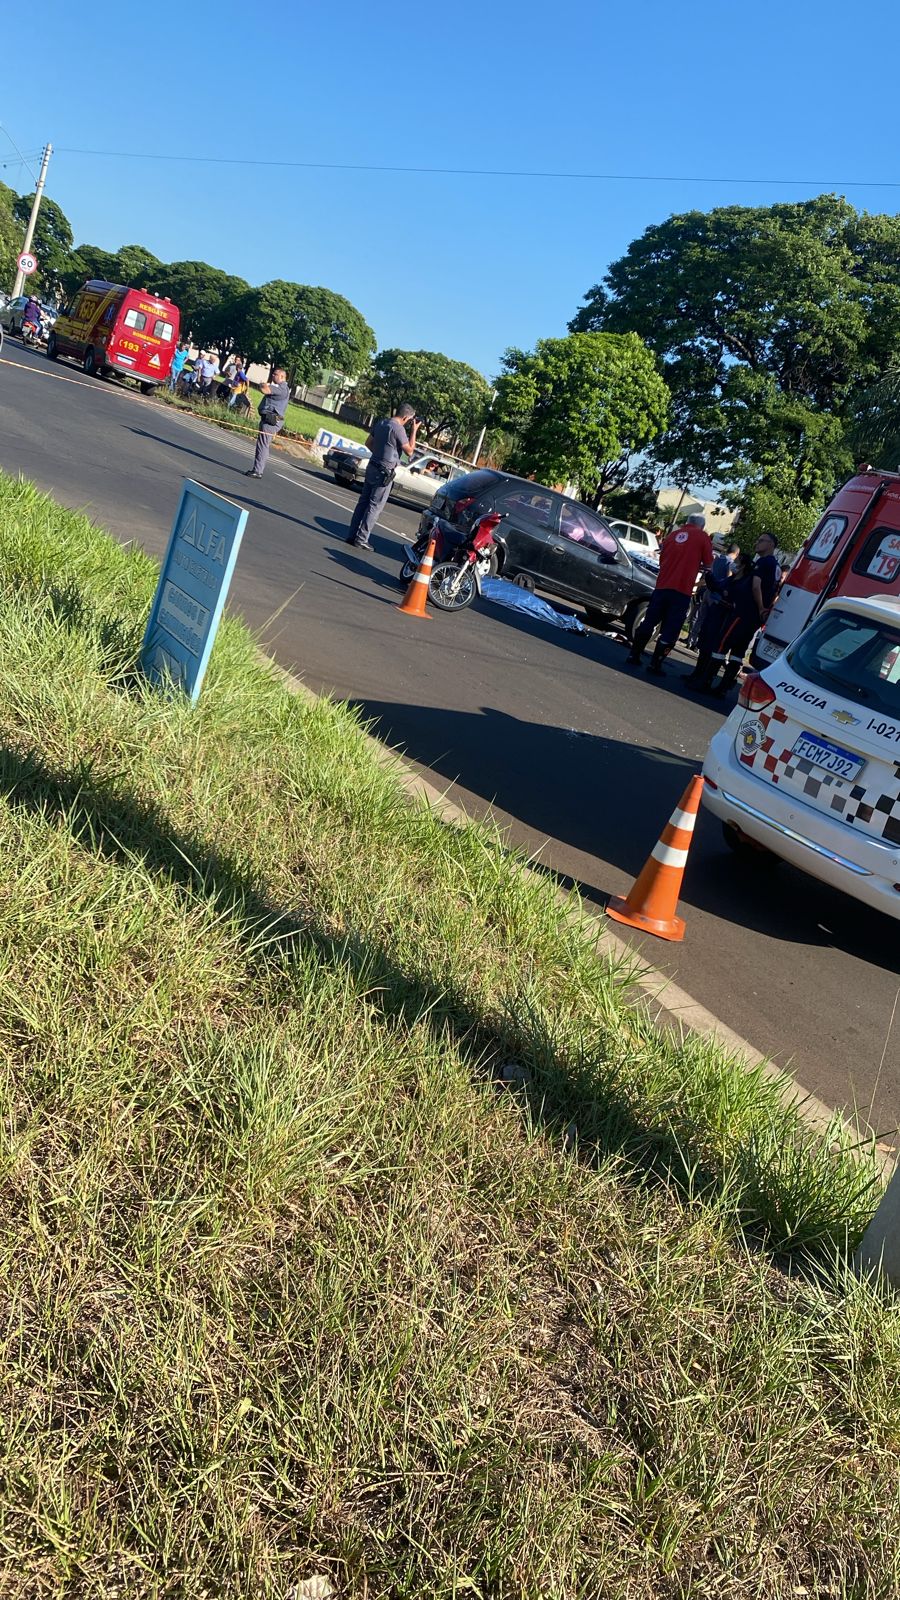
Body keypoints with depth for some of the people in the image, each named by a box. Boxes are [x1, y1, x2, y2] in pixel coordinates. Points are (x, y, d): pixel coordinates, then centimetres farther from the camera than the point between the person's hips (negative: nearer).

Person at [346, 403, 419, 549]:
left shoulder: (381, 424, 10)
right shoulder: (398, 429, -16)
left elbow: (368, 443, 18)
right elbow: (409, 451, -11)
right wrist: (414, 431, -5)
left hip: (372, 467, 8)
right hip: (384, 472, -8)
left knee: (363, 502, 11)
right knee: (375, 507, -4)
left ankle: (352, 535, 13)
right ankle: (361, 539, -4)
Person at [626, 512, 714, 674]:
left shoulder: (674, 534, 14)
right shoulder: (702, 536, 2)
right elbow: (709, 564, 4)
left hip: (662, 585, 4)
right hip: (682, 590, -4)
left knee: (648, 622, 14)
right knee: (670, 630, 0)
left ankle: (634, 655, 15)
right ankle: (656, 664, -1)